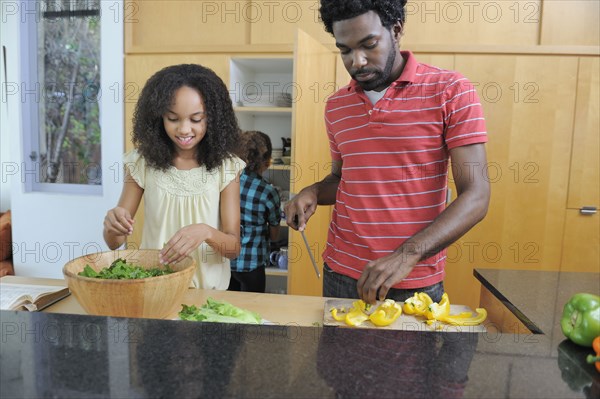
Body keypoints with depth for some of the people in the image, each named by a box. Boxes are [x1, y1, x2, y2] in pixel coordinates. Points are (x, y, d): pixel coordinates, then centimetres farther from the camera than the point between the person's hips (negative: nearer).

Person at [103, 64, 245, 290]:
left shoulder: (225, 166, -6)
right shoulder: (142, 162, -3)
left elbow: (234, 247, -7)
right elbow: (114, 243, 1)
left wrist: (206, 232, -27)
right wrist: (113, 226, -20)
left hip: (208, 290, -1)